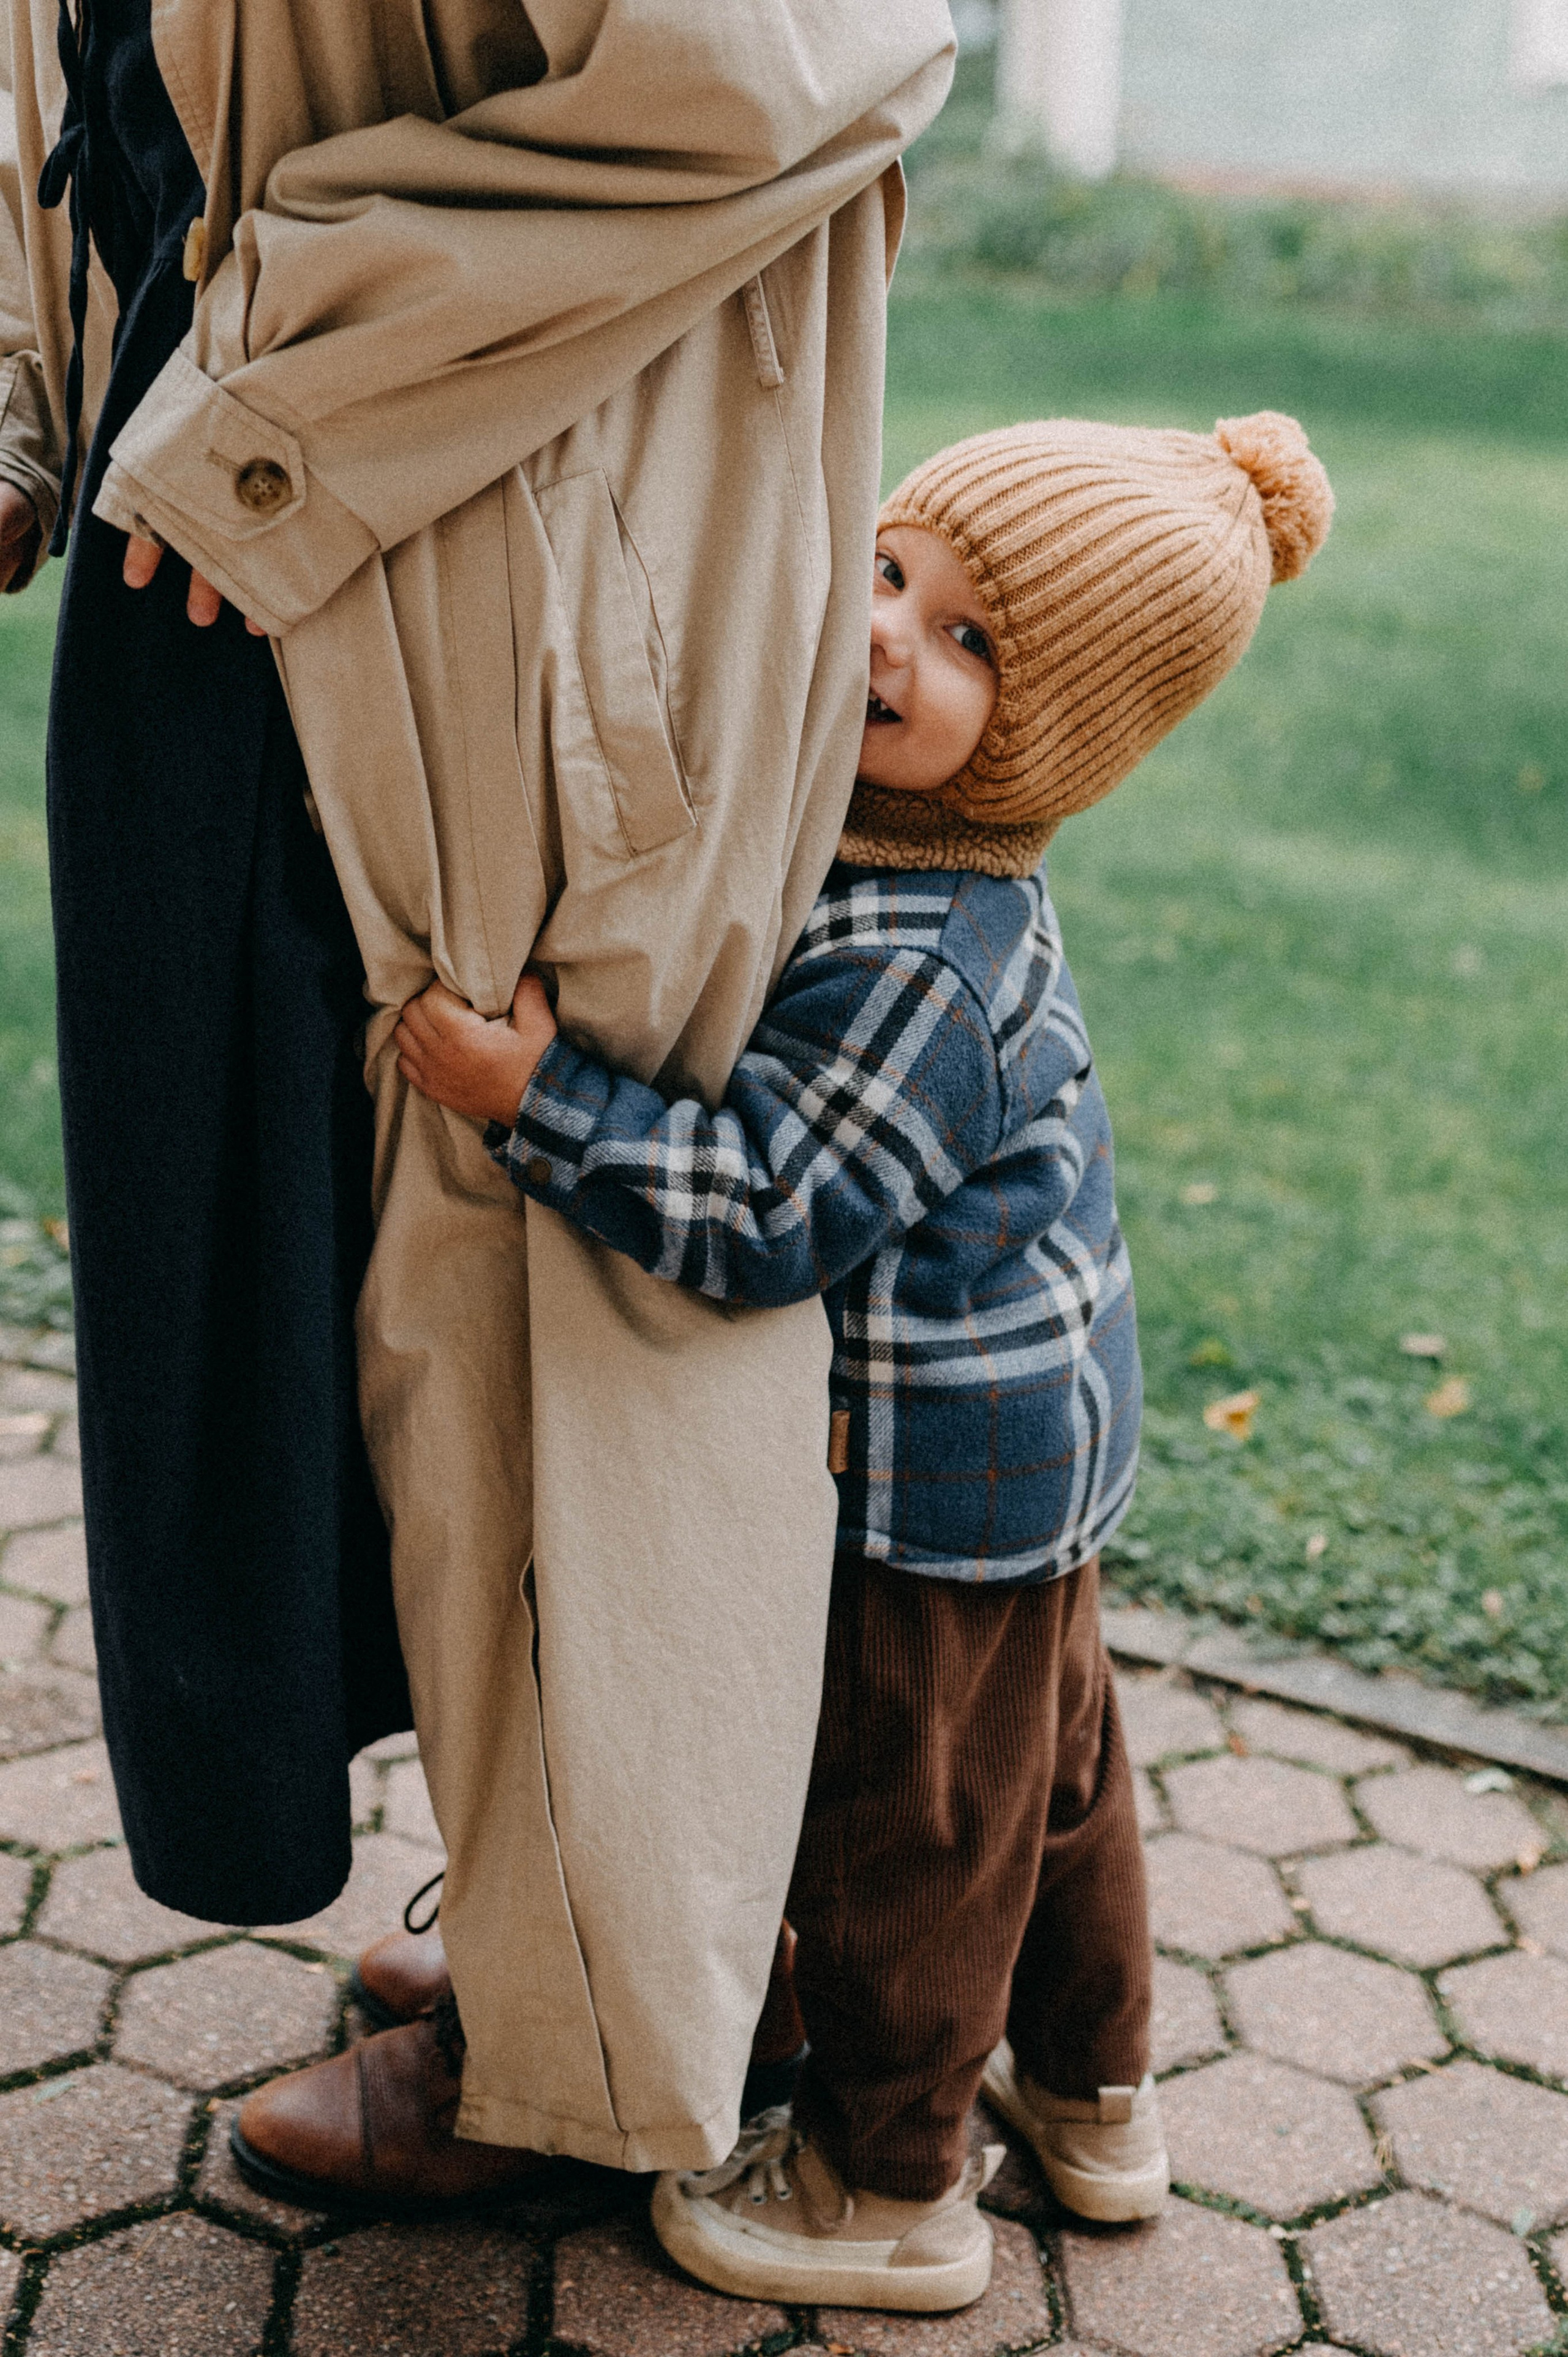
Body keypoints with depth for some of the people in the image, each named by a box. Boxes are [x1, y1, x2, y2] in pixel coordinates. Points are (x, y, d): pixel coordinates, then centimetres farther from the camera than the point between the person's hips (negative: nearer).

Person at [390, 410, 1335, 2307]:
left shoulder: (917, 971, -31)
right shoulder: (861, 830, 0)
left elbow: (764, 1214, -32)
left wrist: (535, 1098, -34)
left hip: (935, 1473, -10)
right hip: (1038, 1433, 10)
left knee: (902, 1815, 9)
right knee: (1046, 1757, 24)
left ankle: (891, 2181, 29)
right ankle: (1088, 2091, 45)